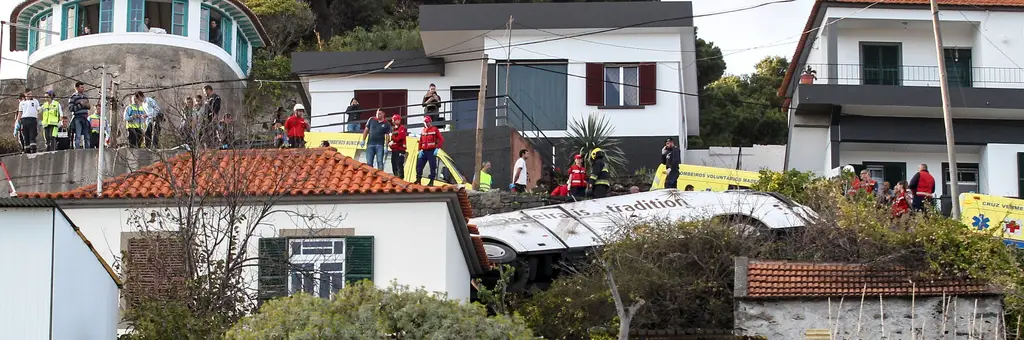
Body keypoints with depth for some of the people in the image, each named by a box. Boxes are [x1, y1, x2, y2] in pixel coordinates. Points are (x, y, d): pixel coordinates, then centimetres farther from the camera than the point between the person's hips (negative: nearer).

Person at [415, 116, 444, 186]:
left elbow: (441, 140, -4)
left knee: (433, 167, -4)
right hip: (424, 151, 6)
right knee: (419, 165, 1)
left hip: (432, 151, -6)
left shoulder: (435, 129, 0)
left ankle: (431, 182, -2)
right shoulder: (423, 131, 18)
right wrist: (420, 150, 8)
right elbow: (420, 141, 20)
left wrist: (437, 148, -13)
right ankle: (418, 180, 6)